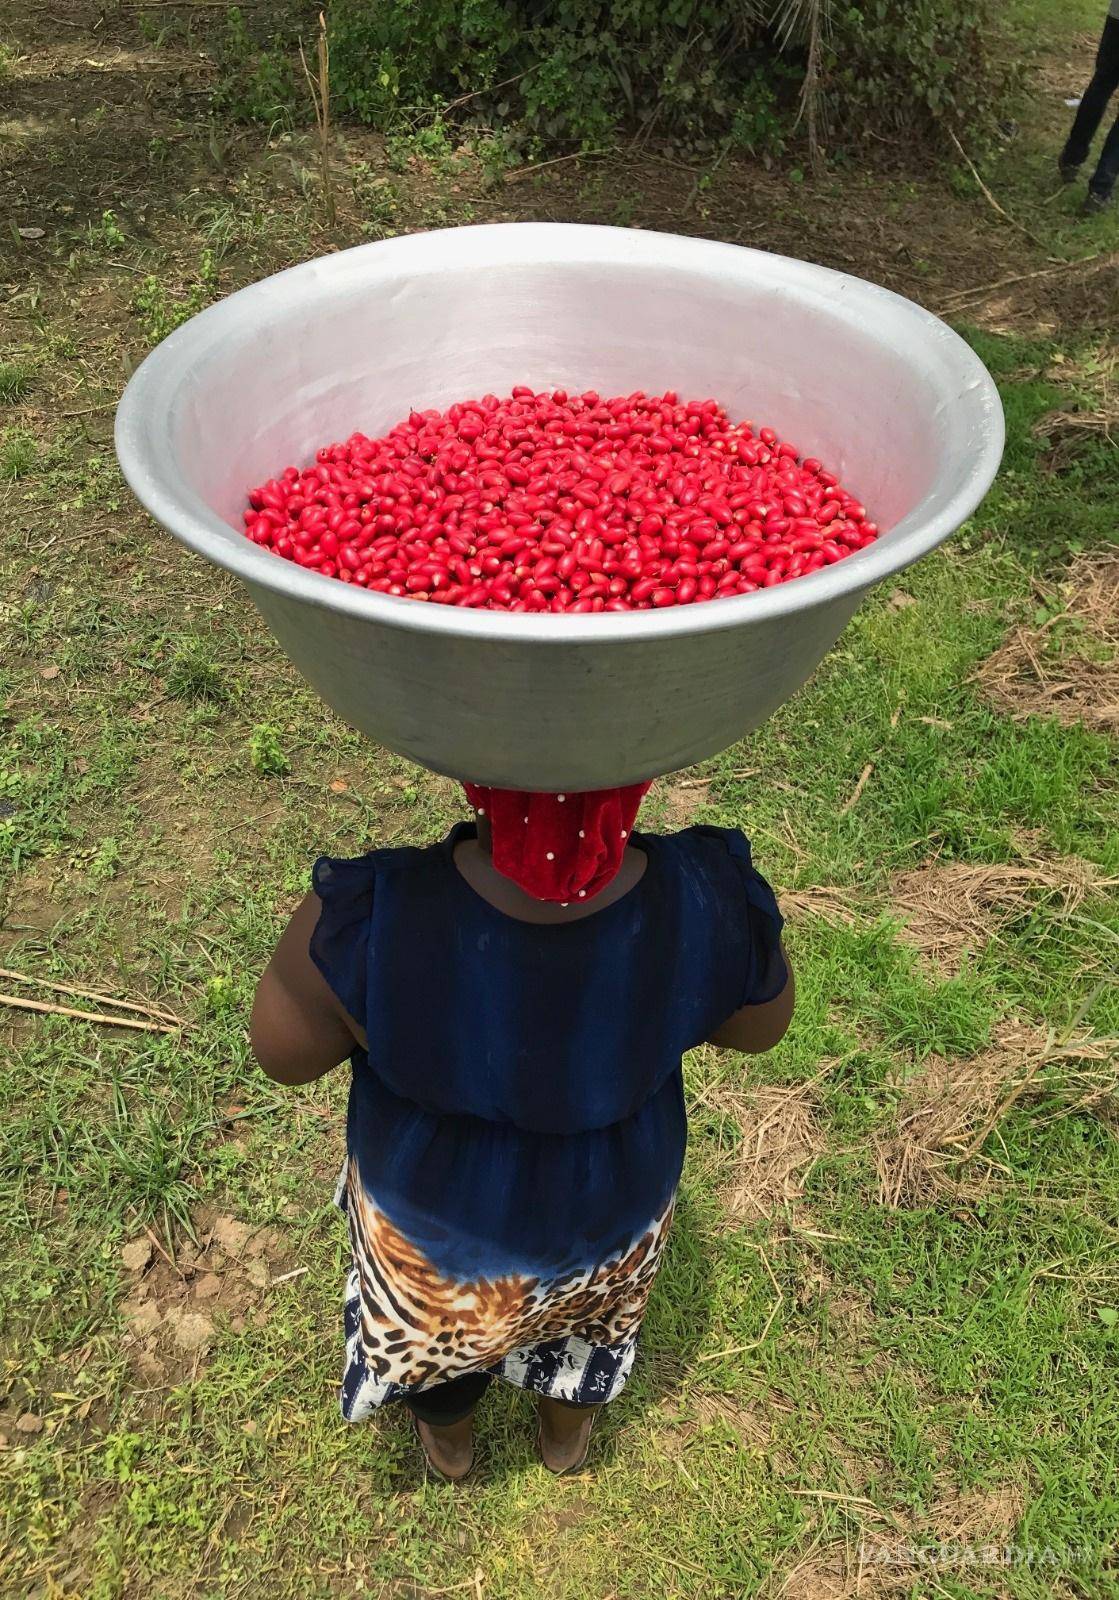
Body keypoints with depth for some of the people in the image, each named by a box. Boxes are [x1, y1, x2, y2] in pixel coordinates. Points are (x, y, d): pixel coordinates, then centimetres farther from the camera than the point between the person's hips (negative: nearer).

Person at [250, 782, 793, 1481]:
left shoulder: (373, 921, -39)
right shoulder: (712, 905, -33)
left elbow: (282, 1049, -19)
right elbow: (760, 1022, -11)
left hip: (432, 1208, -1)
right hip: (615, 1207, 2)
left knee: (435, 1321, 34)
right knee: (594, 1301, 37)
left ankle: (449, 1440, 67)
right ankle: (566, 1434, 67)